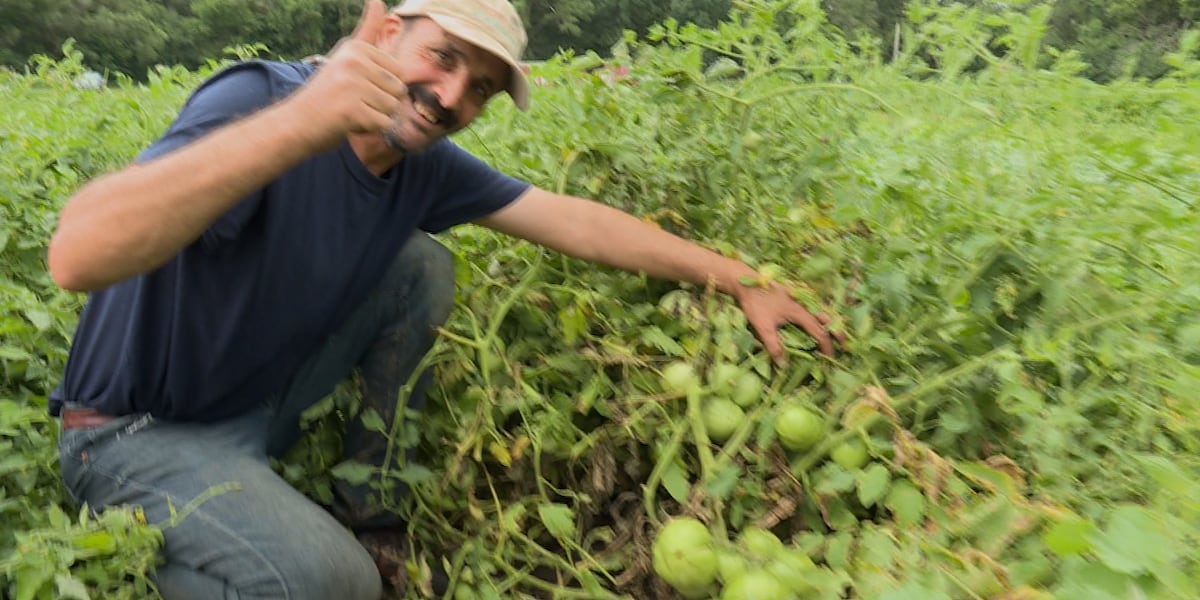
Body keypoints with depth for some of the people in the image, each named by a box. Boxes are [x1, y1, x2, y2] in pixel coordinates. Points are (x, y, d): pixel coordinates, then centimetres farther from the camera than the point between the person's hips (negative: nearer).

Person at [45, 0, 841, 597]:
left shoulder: (425, 167, -8)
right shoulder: (260, 98, -28)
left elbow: (576, 221, -5)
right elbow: (77, 257, -41)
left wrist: (740, 281, -6)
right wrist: (300, 120, -52)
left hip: (274, 398, 7)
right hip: (143, 430, -6)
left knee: (422, 268, -5)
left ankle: (373, 518, 9)